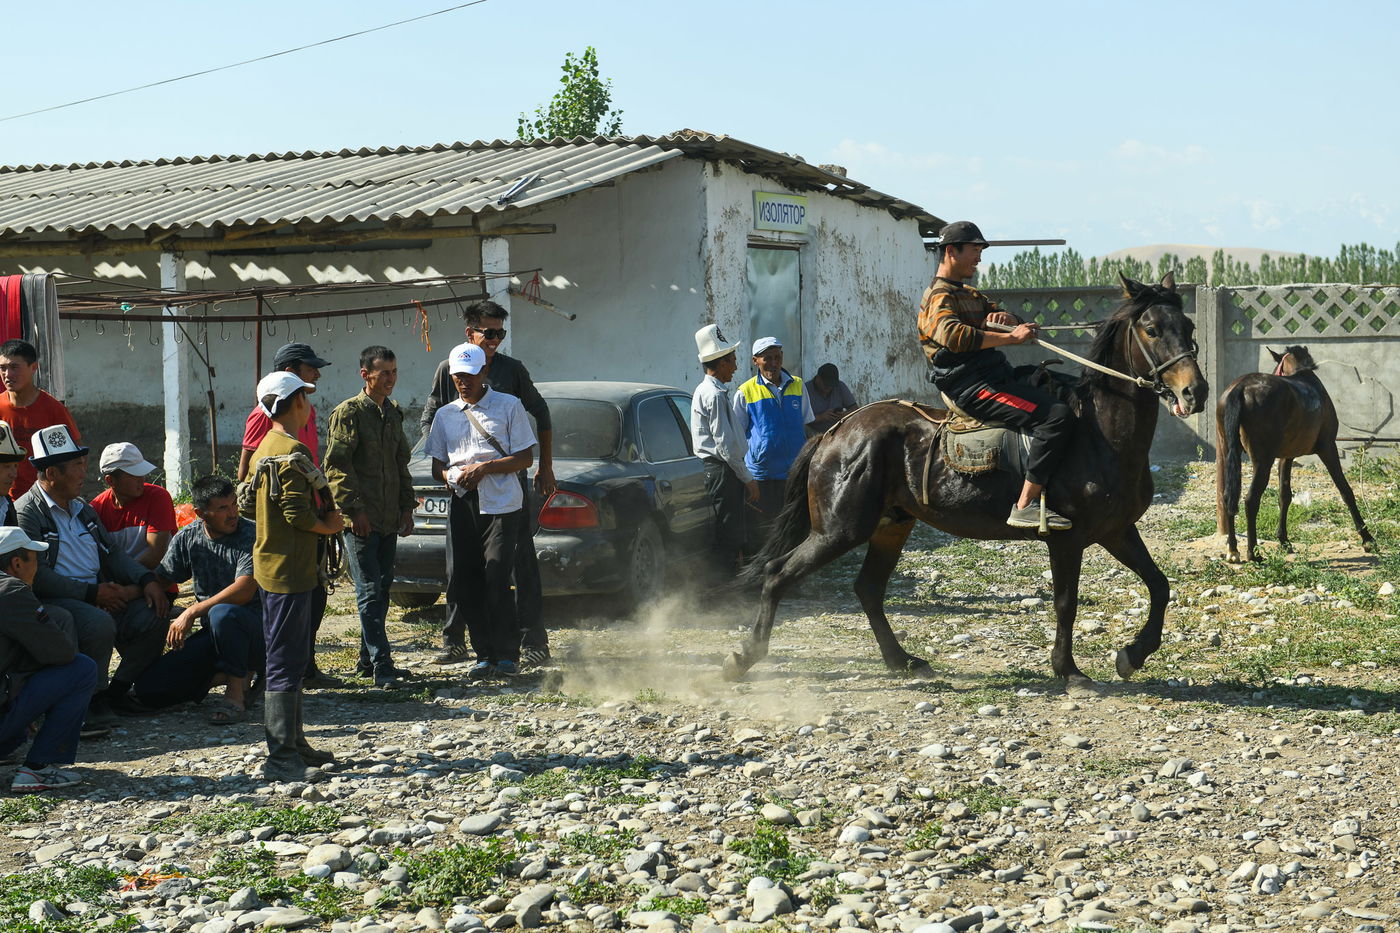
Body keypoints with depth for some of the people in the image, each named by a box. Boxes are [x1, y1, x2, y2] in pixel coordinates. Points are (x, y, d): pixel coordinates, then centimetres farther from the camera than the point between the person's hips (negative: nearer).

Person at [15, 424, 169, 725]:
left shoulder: (82, 509, 21)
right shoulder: (26, 512, -8)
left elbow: (113, 552, 20)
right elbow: (37, 576, -17)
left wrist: (147, 581, 0)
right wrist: (92, 593, -19)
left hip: (99, 594, 8)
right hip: (54, 601, -8)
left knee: (152, 617, -13)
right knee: (100, 623, -35)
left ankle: (116, 690, 3)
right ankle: (91, 698, -13)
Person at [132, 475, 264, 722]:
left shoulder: (252, 535, -12)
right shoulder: (187, 538, 5)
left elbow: (244, 590, -24)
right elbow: (159, 580, 10)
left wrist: (192, 612, -25)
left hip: (252, 630, -5)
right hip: (212, 633, 5)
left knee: (222, 614, -40)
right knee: (148, 690, -9)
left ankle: (237, 693, -20)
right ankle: (221, 675, 13)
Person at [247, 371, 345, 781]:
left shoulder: (266, 448, 14)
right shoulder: (291, 451, -17)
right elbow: (298, 513, -24)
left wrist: (325, 516, 9)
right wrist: (328, 526, -4)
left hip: (273, 565, 10)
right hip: (289, 569, -10)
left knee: (288, 659, 17)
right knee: (286, 664, -8)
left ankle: (293, 744, 25)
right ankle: (282, 758, -6)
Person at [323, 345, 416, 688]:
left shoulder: (394, 413, 16)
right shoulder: (348, 412, -7)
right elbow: (337, 465, -12)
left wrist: (407, 506, 16)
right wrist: (354, 509, -16)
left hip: (389, 519, 7)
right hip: (361, 519, -7)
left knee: (382, 588, 9)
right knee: (370, 592, -8)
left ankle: (368, 659, 18)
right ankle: (381, 666, -9)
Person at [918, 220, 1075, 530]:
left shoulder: (971, 295, 24)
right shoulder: (938, 298, -8)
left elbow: (1016, 323, 22)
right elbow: (954, 335, -29)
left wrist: (1005, 317, -3)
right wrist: (1010, 338, -30)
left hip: (997, 375, 11)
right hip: (974, 388, -11)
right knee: (1056, 415, -25)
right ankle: (1026, 505, -31)